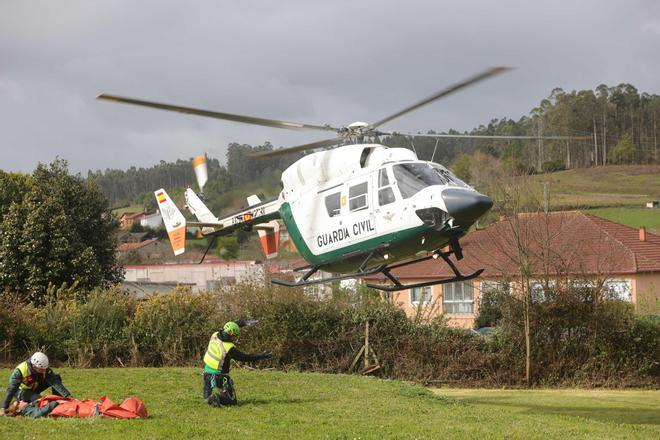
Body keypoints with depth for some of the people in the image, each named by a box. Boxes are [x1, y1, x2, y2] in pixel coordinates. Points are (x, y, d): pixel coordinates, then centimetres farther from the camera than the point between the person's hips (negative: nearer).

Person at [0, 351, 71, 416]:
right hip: (21, 391, -5)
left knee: (56, 378, -12)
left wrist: (68, 396, -37)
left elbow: (56, 382, -26)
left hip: (34, 388, 5)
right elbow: (11, 390, -34)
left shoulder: (45, 369, -22)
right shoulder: (20, 371, -34)